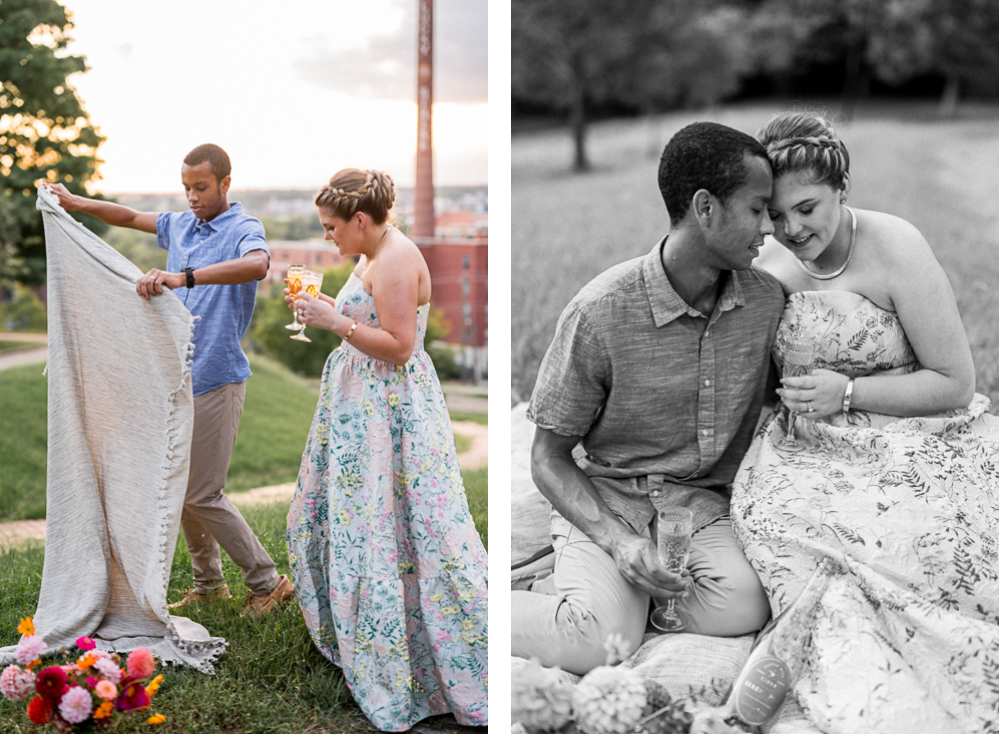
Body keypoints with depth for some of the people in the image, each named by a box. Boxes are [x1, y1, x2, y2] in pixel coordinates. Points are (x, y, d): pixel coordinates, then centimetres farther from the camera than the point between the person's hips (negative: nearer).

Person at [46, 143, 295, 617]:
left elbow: (257, 265, -36)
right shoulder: (181, 225, 11)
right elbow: (130, 217, 28)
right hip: (177, 378, 8)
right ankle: (208, 583, 26)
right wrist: (76, 203, 15)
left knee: (202, 494, -6)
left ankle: (267, 582, 7)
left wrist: (185, 276, -47)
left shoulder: (244, 230, -13)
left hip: (216, 379, -8)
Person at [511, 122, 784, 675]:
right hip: (606, 498, -4)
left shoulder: (767, 300, -2)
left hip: (705, 500, 4)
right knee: (602, 640, -30)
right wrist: (617, 541, -22)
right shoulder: (601, 312, -16)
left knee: (740, 611, -28)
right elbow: (548, 458, -8)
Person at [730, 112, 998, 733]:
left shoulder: (895, 248, -9)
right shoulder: (769, 265, 6)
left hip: (918, 443, -3)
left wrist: (847, 392, -15)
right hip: (817, 449, 4)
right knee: (767, 507, -30)